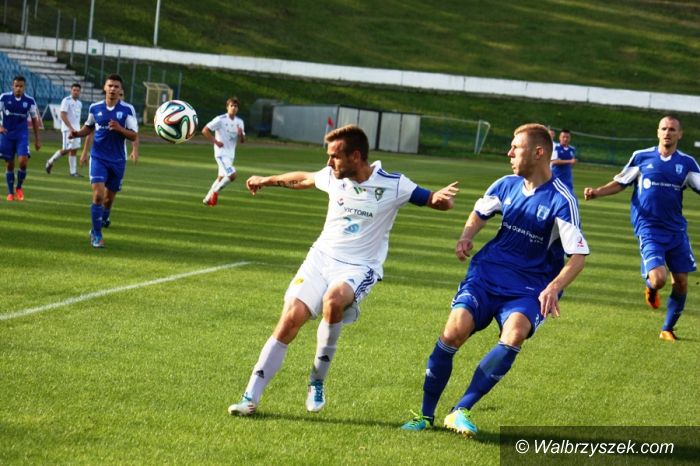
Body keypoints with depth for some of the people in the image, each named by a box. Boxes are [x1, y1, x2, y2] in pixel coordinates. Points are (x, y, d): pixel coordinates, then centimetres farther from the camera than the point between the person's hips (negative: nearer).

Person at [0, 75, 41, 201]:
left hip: (22, 135, 0)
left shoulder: (30, 101, -4)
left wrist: (37, 139, 7)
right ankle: (10, 192, 19)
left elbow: (34, 120, 6)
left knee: (23, 161, -17)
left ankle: (19, 187, 6)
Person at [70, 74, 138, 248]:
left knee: (109, 196, 13)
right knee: (98, 195, -14)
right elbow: (89, 127, 17)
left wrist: (119, 129, -24)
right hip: (98, 157, -1)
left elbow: (134, 136, -6)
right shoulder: (95, 108, 1)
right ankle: (96, 235, -8)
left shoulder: (128, 109, -5)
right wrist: (77, 133, -3)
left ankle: (103, 218, 43)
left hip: (118, 160, 1)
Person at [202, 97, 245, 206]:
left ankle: (208, 198, 28)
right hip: (221, 153, -7)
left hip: (231, 154, 7)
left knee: (221, 177, 15)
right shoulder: (220, 120, -11)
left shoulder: (239, 122, 8)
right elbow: (205, 130, -10)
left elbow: (243, 140, 11)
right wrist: (216, 142, -14)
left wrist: (241, 134, -12)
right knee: (232, 174, -22)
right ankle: (215, 191, -3)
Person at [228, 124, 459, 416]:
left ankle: (317, 380, -17)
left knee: (333, 300, -36)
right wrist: (268, 180, 36)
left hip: (358, 269, -4)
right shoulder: (332, 177, 2)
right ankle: (251, 397, -6)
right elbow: (304, 179, 23)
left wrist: (441, 198, -29)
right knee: (289, 320, -13)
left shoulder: (393, 185, -11)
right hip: (321, 258, 4)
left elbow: (434, 201, -5)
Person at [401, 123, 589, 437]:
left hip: (529, 288, -4)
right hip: (487, 273, 4)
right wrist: (467, 236, 3)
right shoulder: (506, 185, 4)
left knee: (515, 333, -34)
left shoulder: (561, 200, -12)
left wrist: (553, 288, -29)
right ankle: (426, 414, -4)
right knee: (455, 330, -20)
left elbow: (578, 255, -13)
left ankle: (461, 410, -26)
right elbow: (480, 213, 25)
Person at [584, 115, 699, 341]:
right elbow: (620, 182, 9)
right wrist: (597, 192, -5)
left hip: (676, 229, 3)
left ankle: (668, 329, 23)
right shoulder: (641, 157, 1)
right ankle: (650, 287, 19)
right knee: (658, 278, -21)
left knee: (681, 282, 3)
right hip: (649, 228, -3)